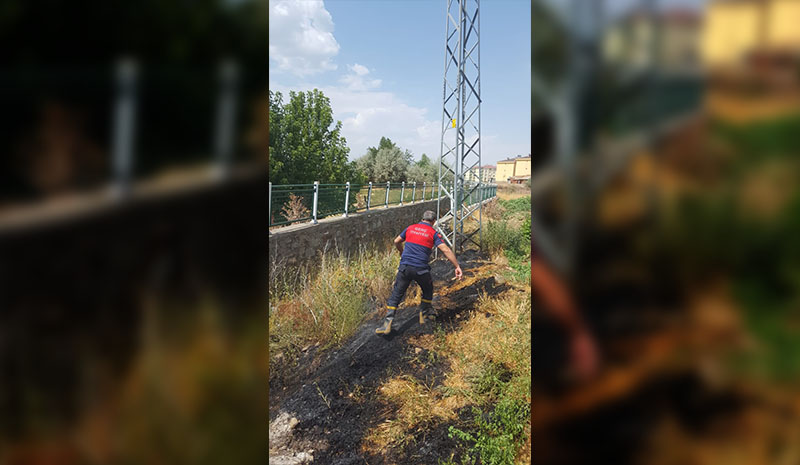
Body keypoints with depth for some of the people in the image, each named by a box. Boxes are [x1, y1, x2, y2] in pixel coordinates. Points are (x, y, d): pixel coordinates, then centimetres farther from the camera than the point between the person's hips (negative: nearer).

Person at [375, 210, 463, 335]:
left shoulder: (410, 228, 13)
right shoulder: (433, 233, 2)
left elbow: (396, 242, 24)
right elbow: (446, 250, -8)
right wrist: (457, 267, -9)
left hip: (404, 267, 2)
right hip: (421, 269, -2)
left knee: (396, 295, 7)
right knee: (428, 290, 26)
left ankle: (387, 323, -2)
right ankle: (425, 313, 35)